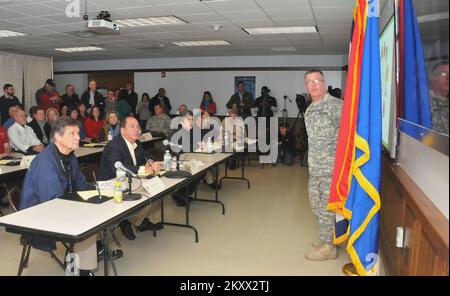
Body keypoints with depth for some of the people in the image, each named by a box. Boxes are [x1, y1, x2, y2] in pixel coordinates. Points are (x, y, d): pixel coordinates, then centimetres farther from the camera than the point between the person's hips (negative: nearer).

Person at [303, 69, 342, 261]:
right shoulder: (309, 110, 13)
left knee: (326, 207, 0)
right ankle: (326, 237, 35)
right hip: (315, 168, 8)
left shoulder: (336, 106, -12)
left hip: (331, 167, -8)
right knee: (315, 203, 17)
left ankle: (328, 246, 15)